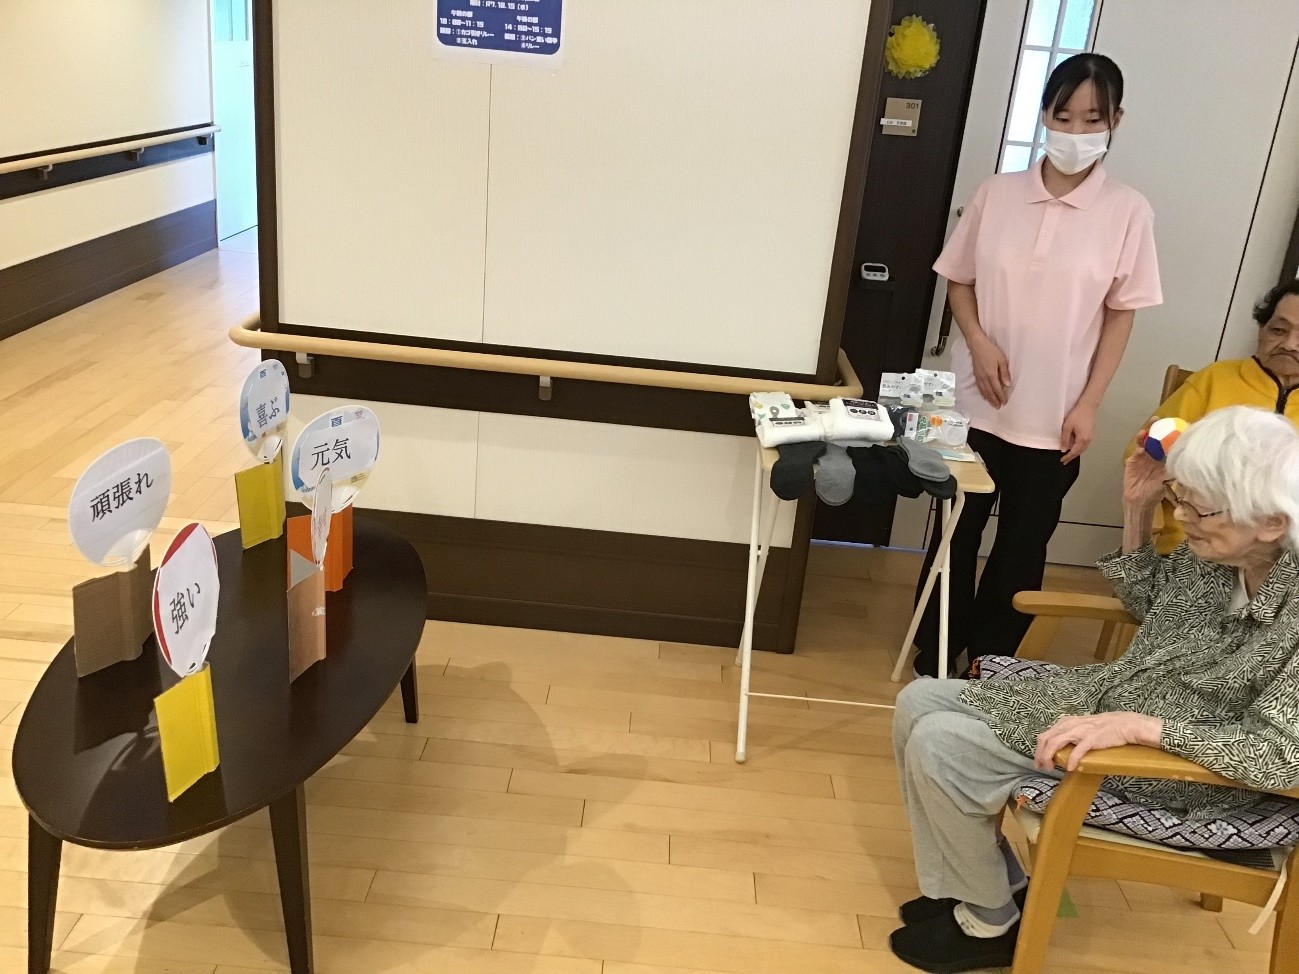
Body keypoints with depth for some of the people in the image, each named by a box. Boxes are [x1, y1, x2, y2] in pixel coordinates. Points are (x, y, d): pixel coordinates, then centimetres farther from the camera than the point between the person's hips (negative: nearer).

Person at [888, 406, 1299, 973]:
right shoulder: (1214, 553, -4)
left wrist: (1134, 725, -38)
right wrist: (1137, 508, 1)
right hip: (1104, 696, 8)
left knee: (937, 747, -16)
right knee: (920, 704, 3)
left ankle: (991, 924, 7)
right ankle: (985, 879, 17)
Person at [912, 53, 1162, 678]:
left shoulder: (1128, 212, -5)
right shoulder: (997, 193, -1)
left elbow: (1120, 316, -1)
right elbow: (959, 281, 7)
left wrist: (1088, 405, -7)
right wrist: (979, 342, -11)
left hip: (1053, 418, -1)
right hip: (976, 405, 1)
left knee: (1022, 549, 10)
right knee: (955, 535, 12)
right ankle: (932, 662, 28)